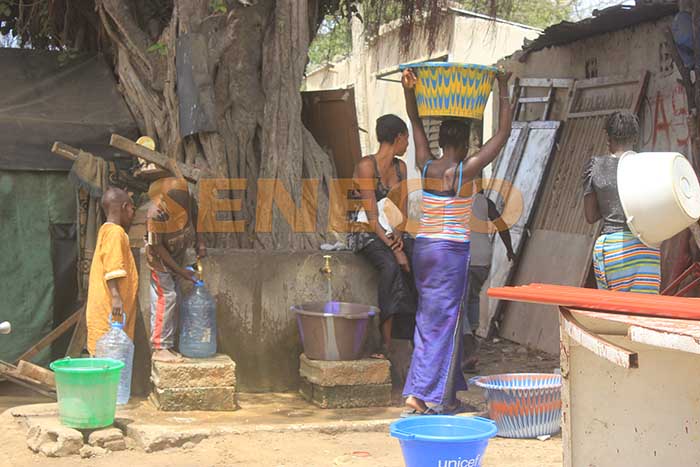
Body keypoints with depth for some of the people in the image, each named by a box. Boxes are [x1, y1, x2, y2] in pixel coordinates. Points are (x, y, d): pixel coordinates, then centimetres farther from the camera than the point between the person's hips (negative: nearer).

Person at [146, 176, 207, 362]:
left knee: (173, 301, 8)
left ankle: (168, 346, 15)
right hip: (160, 258, -7)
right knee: (165, 299, -13)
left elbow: (192, 224, 6)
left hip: (176, 257, 7)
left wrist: (199, 244, -10)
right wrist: (180, 271, -21)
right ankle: (159, 348, -7)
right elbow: (157, 247, -24)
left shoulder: (187, 202, -17)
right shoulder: (157, 213, -33)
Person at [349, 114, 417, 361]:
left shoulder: (400, 167, 11)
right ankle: (387, 343, -35)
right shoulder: (366, 165, -13)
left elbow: (402, 211, 8)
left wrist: (398, 234, -13)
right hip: (367, 234, -6)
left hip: (393, 233, 6)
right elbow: (372, 217, -19)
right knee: (391, 266, -35)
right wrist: (395, 249, -25)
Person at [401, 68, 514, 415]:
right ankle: (420, 395, -4)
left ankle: (447, 394, 18)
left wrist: (409, 91, 11)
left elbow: (416, 124, 18)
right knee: (442, 320, -2)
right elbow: (503, 132, -6)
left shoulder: (426, 166, 3)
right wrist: (503, 89, 2)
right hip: (452, 251, -6)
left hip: (423, 248, 6)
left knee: (431, 318, 13)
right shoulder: (465, 171, -11)